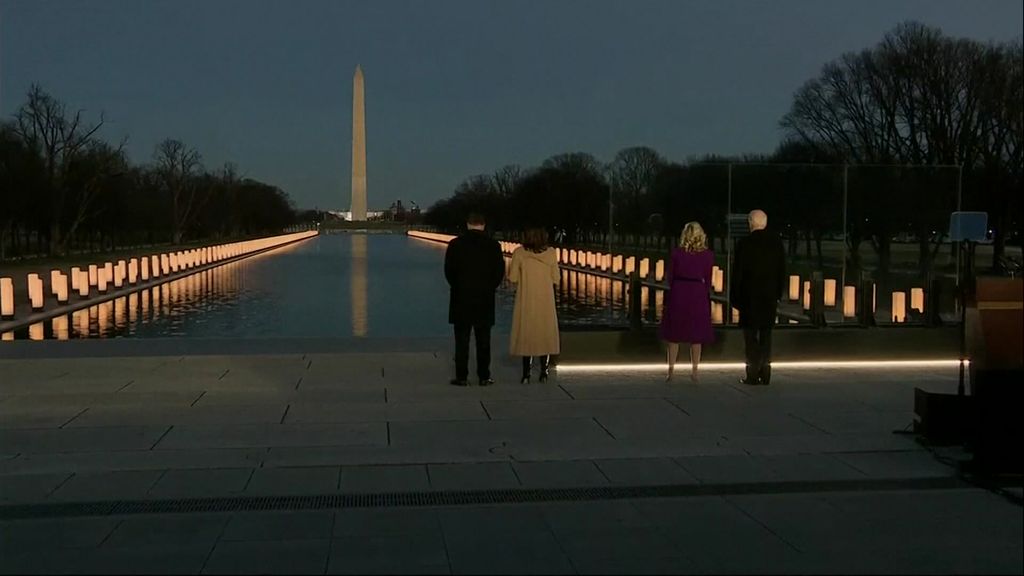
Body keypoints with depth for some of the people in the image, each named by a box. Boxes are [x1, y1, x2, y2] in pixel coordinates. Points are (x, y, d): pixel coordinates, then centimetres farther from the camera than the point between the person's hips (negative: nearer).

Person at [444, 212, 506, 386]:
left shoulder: (455, 244, -3)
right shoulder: (493, 245, -2)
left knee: (462, 339, 4)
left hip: (461, 299, -1)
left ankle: (462, 377, 3)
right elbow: (500, 271, -1)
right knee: (483, 340, 7)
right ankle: (484, 377, 9)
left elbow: (448, 271, -2)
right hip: (485, 300, 1)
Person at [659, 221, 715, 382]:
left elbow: (670, 277, 3)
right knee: (696, 336, 9)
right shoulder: (708, 255, -2)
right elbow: (708, 280, 3)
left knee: (674, 334, 8)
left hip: (678, 293, 0)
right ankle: (694, 371, 11)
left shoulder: (676, 253, -2)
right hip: (698, 294, 0)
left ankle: (671, 371, 7)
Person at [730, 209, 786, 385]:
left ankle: (753, 374, 1)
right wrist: (778, 293, 15)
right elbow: (782, 270, 7)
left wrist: (735, 297, 0)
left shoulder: (744, 244, -10)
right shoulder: (777, 242, 2)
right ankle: (765, 374, 12)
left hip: (750, 296, -4)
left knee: (750, 335, 2)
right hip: (770, 296, 4)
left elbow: (737, 273, -8)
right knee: (766, 334, 11)